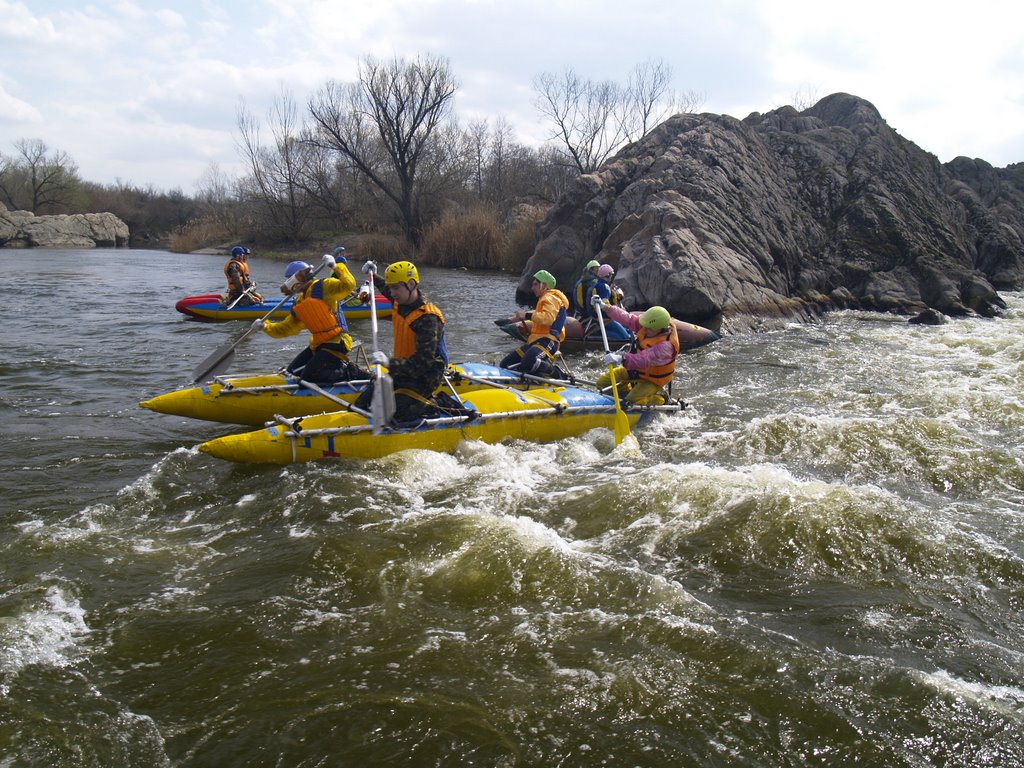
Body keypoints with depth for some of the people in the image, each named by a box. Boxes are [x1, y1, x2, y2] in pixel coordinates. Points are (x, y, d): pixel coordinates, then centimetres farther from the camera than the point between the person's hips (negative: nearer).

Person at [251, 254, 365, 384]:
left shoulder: (322, 287, -9)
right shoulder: (299, 304, 15)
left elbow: (348, 285, -24)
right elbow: (285, 328, 16)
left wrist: (335, 267, -27)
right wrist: (266, 327, 2)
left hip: (335, 341, -10)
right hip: (318, 344, 10)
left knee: (309, 376, -17)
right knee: (293, 370, 13)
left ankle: (350, 372, -4)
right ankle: (339, 366, 12)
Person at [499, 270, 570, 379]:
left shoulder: (549, 298, -4)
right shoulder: (544, 299, 31)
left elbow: (548, 318, -23)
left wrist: (527, 315, -20)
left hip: (547, 341, -11)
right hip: (535, 341, 11)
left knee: (529, 361, -40)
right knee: (505, 365, 4)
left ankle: (556, 374, -14)